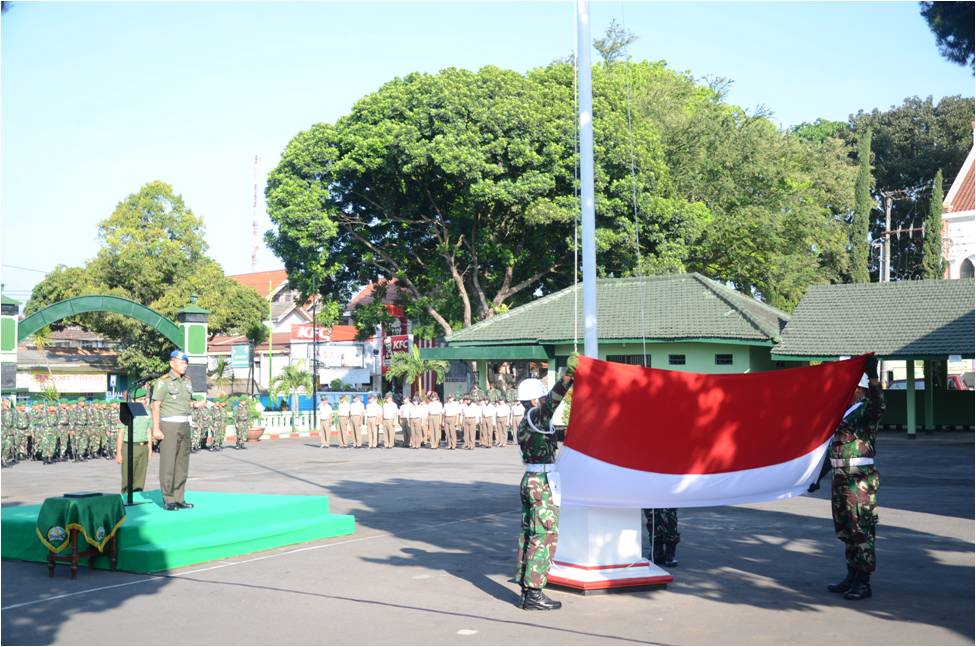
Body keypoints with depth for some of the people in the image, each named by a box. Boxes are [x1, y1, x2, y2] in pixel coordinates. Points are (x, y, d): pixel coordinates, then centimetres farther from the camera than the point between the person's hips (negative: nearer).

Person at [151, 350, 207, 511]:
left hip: (185, 425, 7)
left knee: (182, 463, 8)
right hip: (169, 425, -7)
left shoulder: (187, 381, 13)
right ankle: (168, 500, -1)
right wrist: (156, 428, -17)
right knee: (168, 463, -6)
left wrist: (195, 405, -1)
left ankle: (179, 498, 14)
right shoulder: (163, 381, -8)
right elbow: (156, 406, -11)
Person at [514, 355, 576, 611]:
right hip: (542, 484, -10)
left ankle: (526, 587, 19)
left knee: (529, 535, 13)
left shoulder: (527, 423, 15)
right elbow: (551, 403, -33)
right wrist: (568, 376, -38)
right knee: (545, 537, -7)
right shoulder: (534, 417, -15)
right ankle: (533, 594, -7)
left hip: (531, 481, 10)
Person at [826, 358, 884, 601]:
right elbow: (833, 445, 21)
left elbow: (878, 402, -33)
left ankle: (864, 583, 1)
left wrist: (872, 374, -44)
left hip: (860, 480, -8)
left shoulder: (867, 409, -7)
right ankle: (852, 576, 25)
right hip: (840, 478, 9)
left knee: (861, 532, -4)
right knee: (845, 531, 14)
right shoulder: (842, 411, 15)